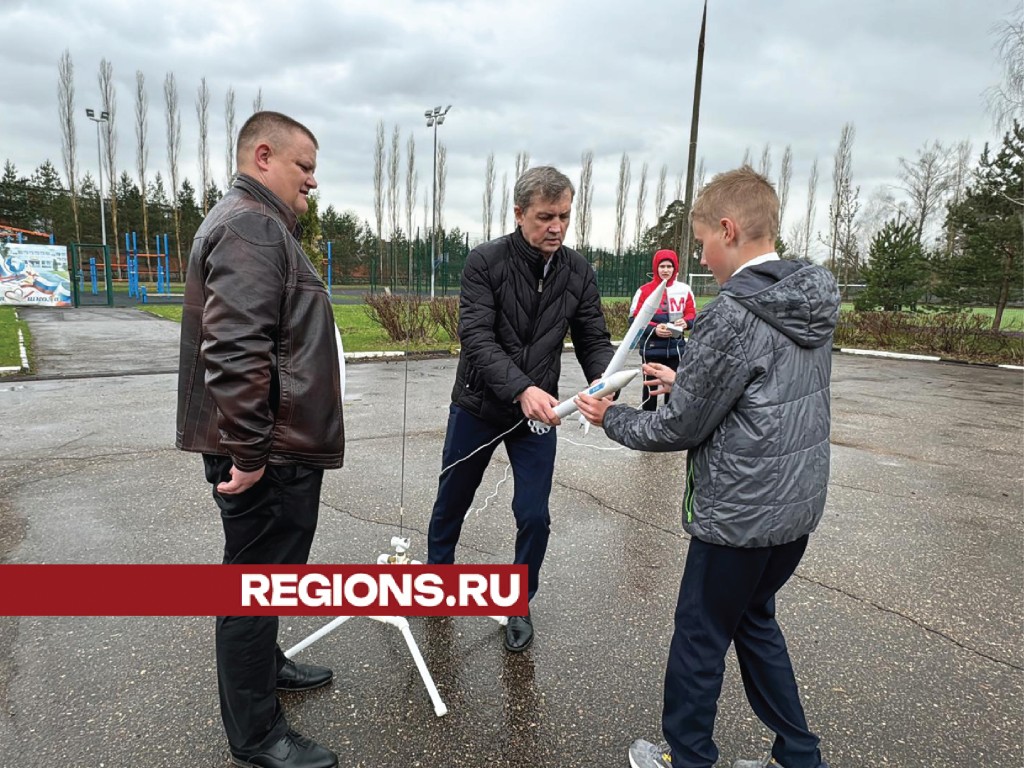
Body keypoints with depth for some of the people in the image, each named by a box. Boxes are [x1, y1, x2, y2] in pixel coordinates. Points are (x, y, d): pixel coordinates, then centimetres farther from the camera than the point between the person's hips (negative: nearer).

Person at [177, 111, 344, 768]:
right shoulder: (252, 225, -17)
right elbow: (236, 349, -28)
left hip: (279, 445, 11)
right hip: (266, 453, -11)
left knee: (264, 572, 24)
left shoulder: (262, 225, 19)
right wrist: (248, 453, -24)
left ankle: (264, 664, 45)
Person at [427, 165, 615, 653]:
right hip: (477, 407, -1)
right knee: (451, 501, 17)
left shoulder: (578, 273, -4)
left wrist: (602, 382, -25)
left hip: (538, 413, 2)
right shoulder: (484, 262, -14)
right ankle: (437, 570, 47)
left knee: (534, 516, 1)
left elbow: (594, 340, -2)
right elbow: (476, 337, -23)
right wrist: (521, 389, -38)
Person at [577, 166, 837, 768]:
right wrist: (688, 382, 13)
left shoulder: (734, 315, -24)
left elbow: (680, 430, -17)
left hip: (740, 515, -8)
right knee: (754, 619, 26)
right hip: (800, 506, 8)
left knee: (701, 636, 12)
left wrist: (611, 418, -2)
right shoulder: (812, 301, 3)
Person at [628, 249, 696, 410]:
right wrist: (654, 329, -20)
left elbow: (692, 314, 9)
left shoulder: (684, 290, 2)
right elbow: (634, 319, -6)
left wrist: (686, 322, -13)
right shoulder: (644, 290, -7)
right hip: (651, 347, -3)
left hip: (676, 347, 3)